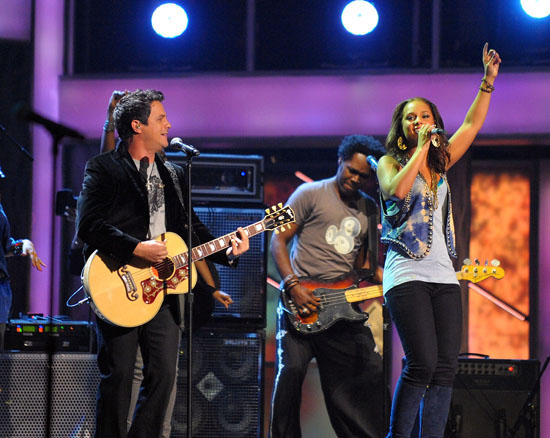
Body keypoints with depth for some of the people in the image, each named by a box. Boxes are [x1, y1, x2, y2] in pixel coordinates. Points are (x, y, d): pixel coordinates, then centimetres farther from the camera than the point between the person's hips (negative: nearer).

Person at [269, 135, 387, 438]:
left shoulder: (369, 210, 17)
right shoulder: (310, 194, 1)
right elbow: (278, 241, -3)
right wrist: (293, 286, -14)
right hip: (300, 299, -5)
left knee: (370, 371, 1)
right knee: (291, 370, -18)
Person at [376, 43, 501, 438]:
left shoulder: (441, 163, 19)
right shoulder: (389, 163, 5)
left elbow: (473, 124, 18)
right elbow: (398, 190, -17)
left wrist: (488, 82, 9)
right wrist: (420, 149, -12)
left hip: (444, 277, 6)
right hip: (407, 275, -6)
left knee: (446, 367, -3)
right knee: (423, 364, -16)